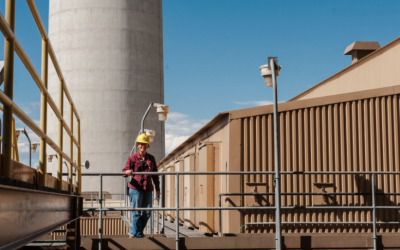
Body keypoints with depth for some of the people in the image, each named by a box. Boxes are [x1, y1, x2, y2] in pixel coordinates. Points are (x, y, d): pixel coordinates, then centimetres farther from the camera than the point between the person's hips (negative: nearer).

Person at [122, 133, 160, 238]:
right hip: (136, 189, -4)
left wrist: (157, 189, 16)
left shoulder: (151, 158, 12)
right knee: (136, 213, -2)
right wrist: (127, 172, -26)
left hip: (148, 189, 4)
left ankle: (133, 232, 20)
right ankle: (138, 234, 11)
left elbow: (155, 174, 17)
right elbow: (125, 171, -1)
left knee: (147, 213, 5)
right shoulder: (133, 158, 2)